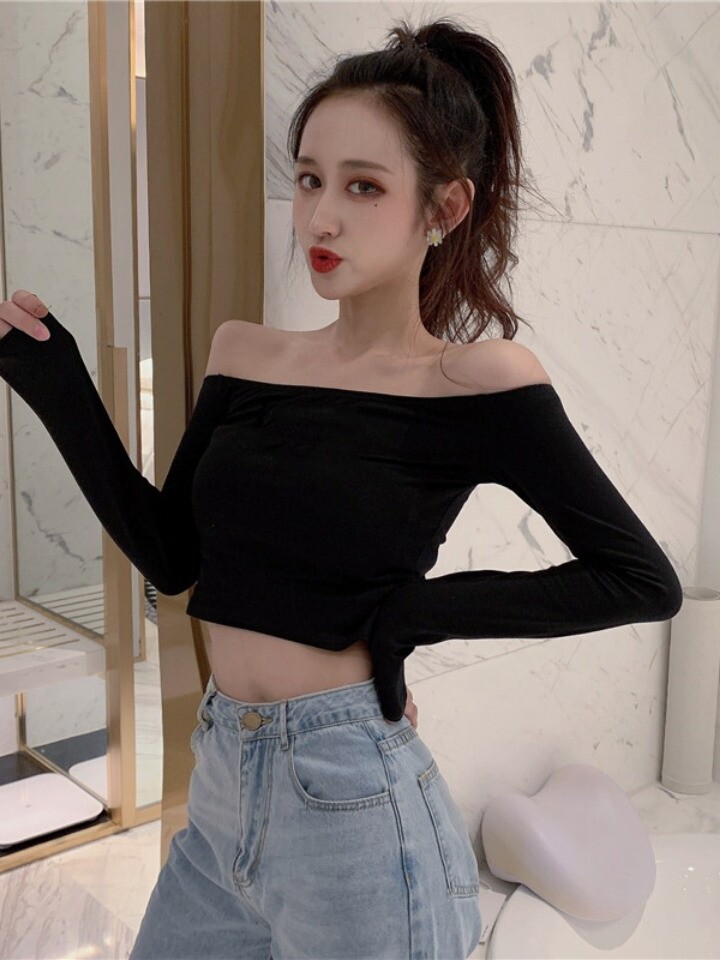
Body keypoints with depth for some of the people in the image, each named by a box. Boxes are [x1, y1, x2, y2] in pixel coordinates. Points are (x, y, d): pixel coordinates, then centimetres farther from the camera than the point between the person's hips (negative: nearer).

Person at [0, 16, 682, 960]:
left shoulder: (481, 384, -13)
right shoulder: (245, 354, 1)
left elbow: (645, 578, -10)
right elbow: (169, 555, 5)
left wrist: (420, 610, -13)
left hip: (350, 801, -5)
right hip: (219, 779, 6)